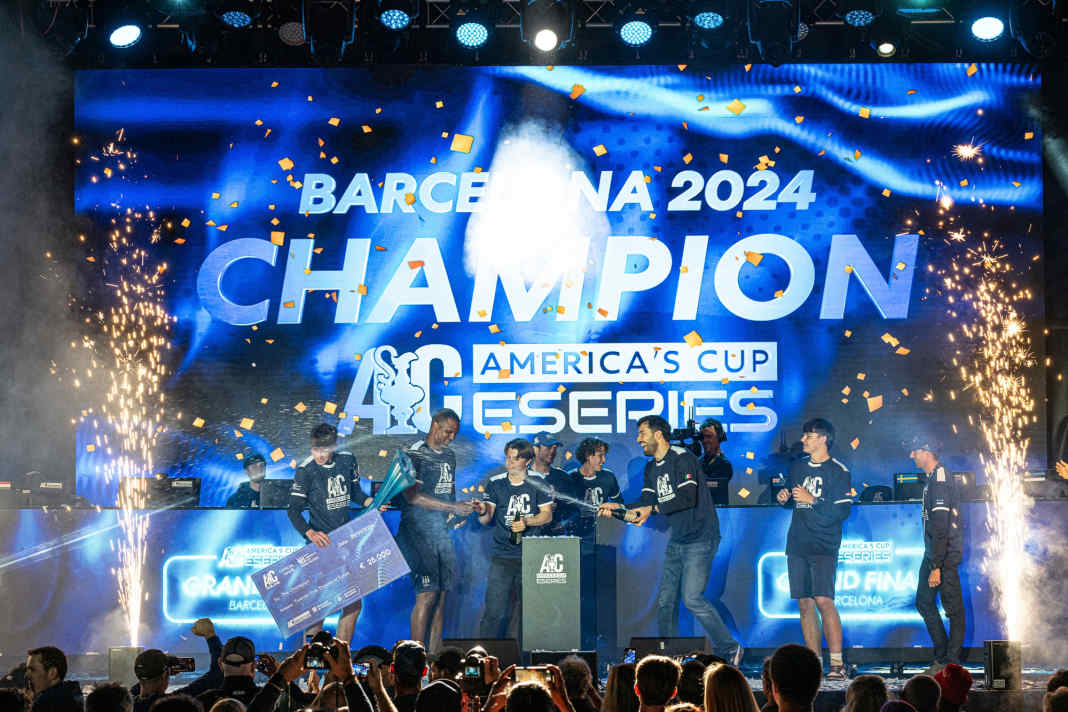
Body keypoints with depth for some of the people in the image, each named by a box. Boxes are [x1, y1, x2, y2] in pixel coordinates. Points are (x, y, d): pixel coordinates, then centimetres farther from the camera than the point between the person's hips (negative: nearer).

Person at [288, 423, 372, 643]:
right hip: (320, 542, -5)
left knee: (353, 603, 6)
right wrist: (310, 534, -28)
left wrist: (371, 501, -3)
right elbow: (294, 510, -12)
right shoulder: (306, 471, -12)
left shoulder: (347, 460, 2)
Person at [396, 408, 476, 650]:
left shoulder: (449, 455, 16)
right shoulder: (415, 454, -8)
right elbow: (412, 496, -18)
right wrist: (452, 507, -19)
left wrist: (463, 508, 6)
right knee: (427, 595, -12)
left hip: (442, 530, 7)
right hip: (418, 531, -7)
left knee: (442, 594, 5)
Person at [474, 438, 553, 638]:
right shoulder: (496, 483, 5)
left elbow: (547, 515, 5)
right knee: (495, 610, -8)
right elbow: (485, 520, 0)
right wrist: (483, 511, -23)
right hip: (502, 556, -1)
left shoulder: (538, 483, 6)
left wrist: (526, 521, -12)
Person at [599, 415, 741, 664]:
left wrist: (653, 509, -25)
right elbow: (646, 504, 8)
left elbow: (688, 498, -24)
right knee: (665, 600, 6)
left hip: (700, 539, -9)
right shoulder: (651, 469, 13)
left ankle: (729, 648, -5)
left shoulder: (683, 458, -14)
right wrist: (618, 507, -6)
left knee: (692, 597, -16)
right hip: (676, 540, 9)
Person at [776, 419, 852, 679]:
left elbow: (842, 511, -10)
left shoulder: (838, 471, -3)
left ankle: (837, 664, -14)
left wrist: (812, 500, -17)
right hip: (797, 545, 6)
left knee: (823, 601, -16)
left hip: (823, 547, -6)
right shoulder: (797, 468, 16)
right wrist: (784, 498, 7)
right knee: (805, 604, 4)